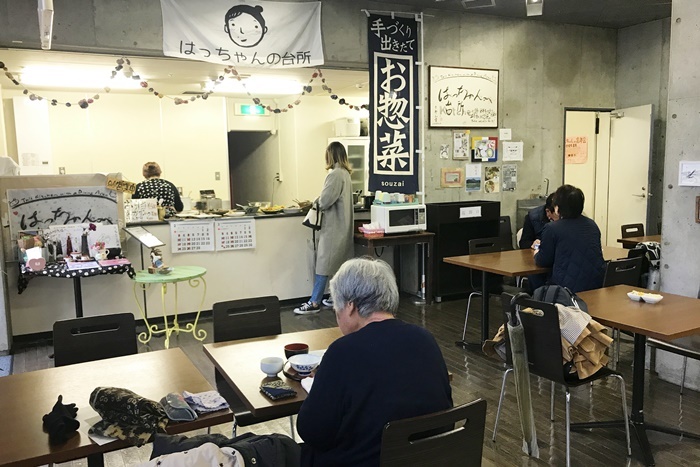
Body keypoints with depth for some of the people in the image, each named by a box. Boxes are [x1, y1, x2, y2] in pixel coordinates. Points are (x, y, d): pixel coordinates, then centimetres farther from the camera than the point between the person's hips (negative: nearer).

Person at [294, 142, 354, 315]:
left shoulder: (335, 174, -17)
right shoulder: (346, 173, 11)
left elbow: (325, 201, -18)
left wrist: (316, 202, 2)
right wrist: (320, 201, 10)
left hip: (333, 227, -9)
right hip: (342, 225, 9)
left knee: (323, 264, -6)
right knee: (341, 264, 11)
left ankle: (314, 303, -3)